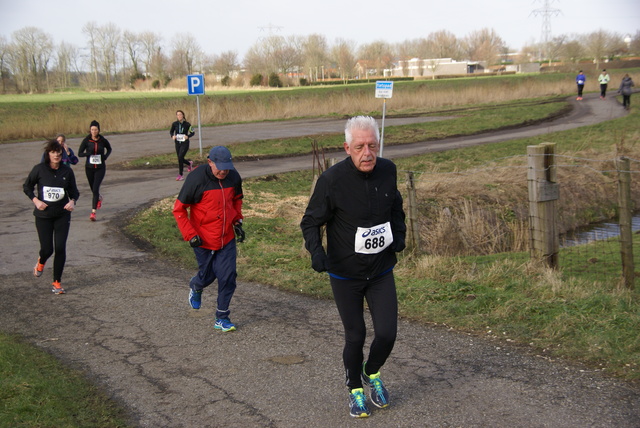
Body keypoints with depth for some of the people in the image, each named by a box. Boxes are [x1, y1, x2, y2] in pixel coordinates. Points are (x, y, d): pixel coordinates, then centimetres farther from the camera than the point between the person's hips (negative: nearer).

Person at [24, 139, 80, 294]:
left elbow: (74, 191, 8)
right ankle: (41, 262, 39)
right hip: (43, 216, -1)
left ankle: (57, 282, 11)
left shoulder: (67, 171, -2)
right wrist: (35, 200, -10)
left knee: (60, 248, -5)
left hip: (62, 215, 1)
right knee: (47, 249, -1)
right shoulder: (39, 169, -6)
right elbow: (27, 186, 6)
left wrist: (72, 201, -14)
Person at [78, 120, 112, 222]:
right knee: (93, 189, 16)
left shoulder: (103, 140, -5)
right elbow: (79, 153, -5)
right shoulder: (86, 140, -7)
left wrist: (105, 157, -5)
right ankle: (99, 198, 52)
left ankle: (93, 212, -15)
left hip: (100, 168, -2)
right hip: (89, 168, 2)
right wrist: (90, 153, -23)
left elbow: (109, 149, 15)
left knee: (95, 189, -15)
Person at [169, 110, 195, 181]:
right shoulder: (174, 124, -2)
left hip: (185, 143, -4)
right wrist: (172, 136, -9)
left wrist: (188, 136, -17)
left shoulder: (187, 124, -9)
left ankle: (180, 175, -9)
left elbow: (192, 132, 2)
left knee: (180, 157, -18)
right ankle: (189, 163, 48)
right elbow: (171, 131, 13)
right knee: (180, 159, 12)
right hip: (177, 143, 4)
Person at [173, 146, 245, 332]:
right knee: (207, 276, 11)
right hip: (204, 240, -3)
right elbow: (179, 209, -12)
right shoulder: (196, 179, -18)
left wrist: (237, 222, 7)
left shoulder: (234, 177, -3)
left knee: (228, 277, -2)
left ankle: (222, 317, 13)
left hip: (227, 239, 3)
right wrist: (190, 235, -17)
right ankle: (195, 287, 49)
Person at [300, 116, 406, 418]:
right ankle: (355, 388, 34)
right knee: (355, 336, 8)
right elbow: (311, 221, -10)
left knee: (387, 333, -1)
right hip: (345, 274, -3)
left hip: (381, 271, 3)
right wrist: (316, 250, -27)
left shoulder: (388, 171, -6)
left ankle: (372, 372, 32)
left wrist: (399, 234, -1)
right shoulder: (332, 180, -20)